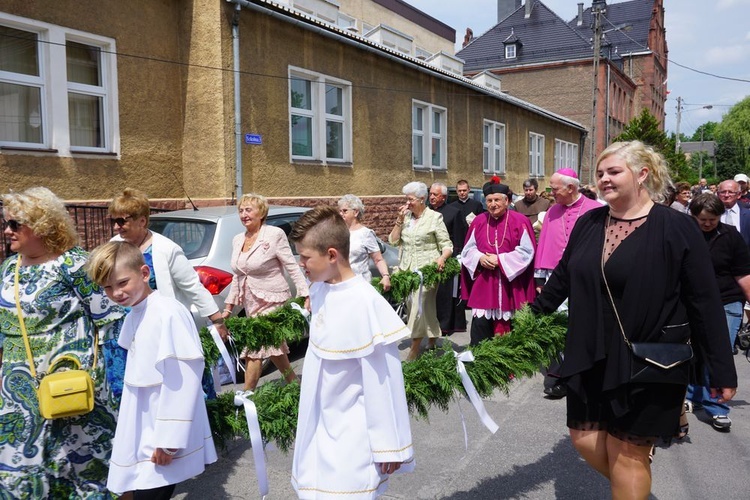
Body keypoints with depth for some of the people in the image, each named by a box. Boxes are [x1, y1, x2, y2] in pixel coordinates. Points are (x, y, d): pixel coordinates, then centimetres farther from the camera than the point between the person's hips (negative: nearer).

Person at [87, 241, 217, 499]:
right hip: (141, 436, 8)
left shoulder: (169, 313, -20)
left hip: (164, 439, -8)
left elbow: (182, 379, -22)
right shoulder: (132, 317, 8)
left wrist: (169, 439, -19)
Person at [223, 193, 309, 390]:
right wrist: (228, 308, 15)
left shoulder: (274, 234, -11)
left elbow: (292, 267, -12)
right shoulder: (237, 240, 9)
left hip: (271, 301, -7)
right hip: (251, 303, 7)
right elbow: (237, 276, 15)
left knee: (254, 348, -9)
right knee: (272, 348, 11)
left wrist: (304, 295, -20)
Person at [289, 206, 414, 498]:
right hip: (320, 425, 7)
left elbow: (382, 379, -18)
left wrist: (387, 445, -13)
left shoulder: (364, 302, -23)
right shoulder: (319, 291, -1)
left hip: (352, 436, -7)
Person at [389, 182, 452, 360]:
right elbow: (393, 241, 4)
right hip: (407, 270, 6)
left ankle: (414, 350, 3)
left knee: (420, 308, -7)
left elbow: (447, 245, -5)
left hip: (426, 270, -6)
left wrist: (442, 258, -25)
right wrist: (399, 220, -5)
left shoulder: (434, 217, -5)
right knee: (412, 307, 11)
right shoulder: (406, 217, 9)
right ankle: (432, 341, 27)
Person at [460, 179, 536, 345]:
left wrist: (500, 260, -15)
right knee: (480, 325, -1)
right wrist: (480, 257, -11)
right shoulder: (479, 221, 6)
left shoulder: (520, 221, -4)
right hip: (483, 283, 2)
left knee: (509, 326, 7)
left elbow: (526, 251, -8)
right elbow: (468, 249, 11)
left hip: (510, 283, -2)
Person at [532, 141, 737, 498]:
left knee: (627, 454, 5)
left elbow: (705, 303, -9)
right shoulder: (588, 223, 4)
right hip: (590, 356, 5)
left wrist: (722, 370, -7)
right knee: (586, 438, 11)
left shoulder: (676, 228, -10)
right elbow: (563, 277, 15)